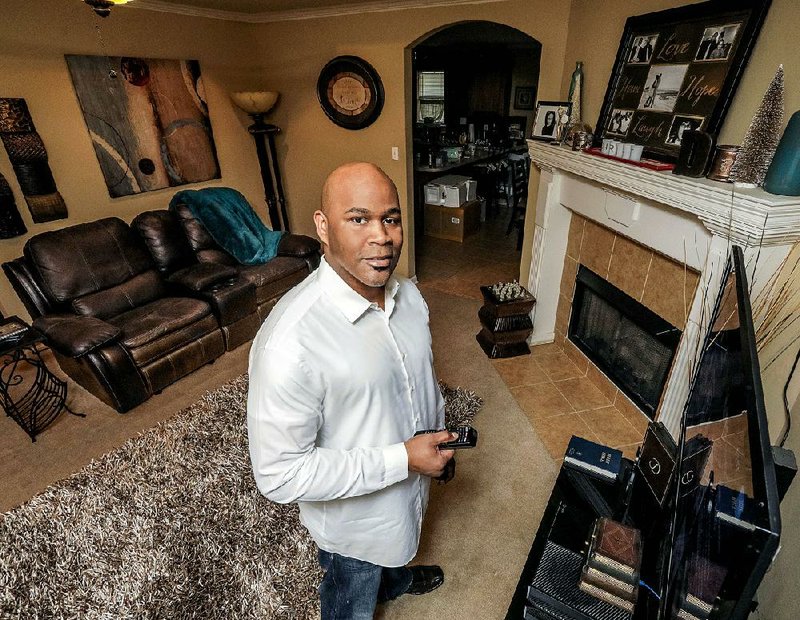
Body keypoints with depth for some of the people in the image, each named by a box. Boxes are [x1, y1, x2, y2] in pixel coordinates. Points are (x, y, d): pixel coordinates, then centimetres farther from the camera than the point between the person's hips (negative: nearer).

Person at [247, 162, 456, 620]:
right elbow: (280, 475, -31)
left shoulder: (408, 293, -14)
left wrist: (440, 436, 9)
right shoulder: (290, 340, -38)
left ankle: (396, 579, 72)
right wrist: (402, 459, -31)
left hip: (409, 484, 7)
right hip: (352, 517, -6)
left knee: (394, 547, 39)